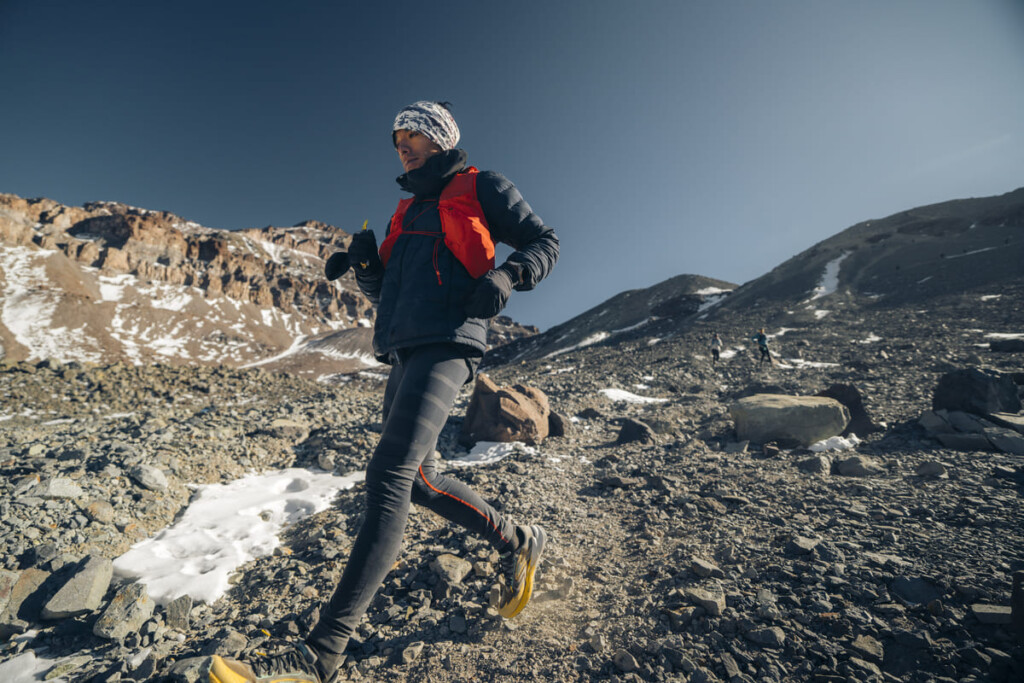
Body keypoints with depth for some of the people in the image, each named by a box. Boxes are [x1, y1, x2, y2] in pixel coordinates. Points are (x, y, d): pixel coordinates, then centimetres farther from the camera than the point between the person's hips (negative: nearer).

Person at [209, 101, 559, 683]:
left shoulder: (481, 188, 11)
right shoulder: (409, 211, 30)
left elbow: (546, 242, 8)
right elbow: (386, 292, 29)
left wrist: (507, 274, -13)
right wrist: (366, 265, 7)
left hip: (446, 345, -9)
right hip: (404, 352, 9)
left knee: (390, 473, -18)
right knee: (420, 481, 11)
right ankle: (518, 543, 28)